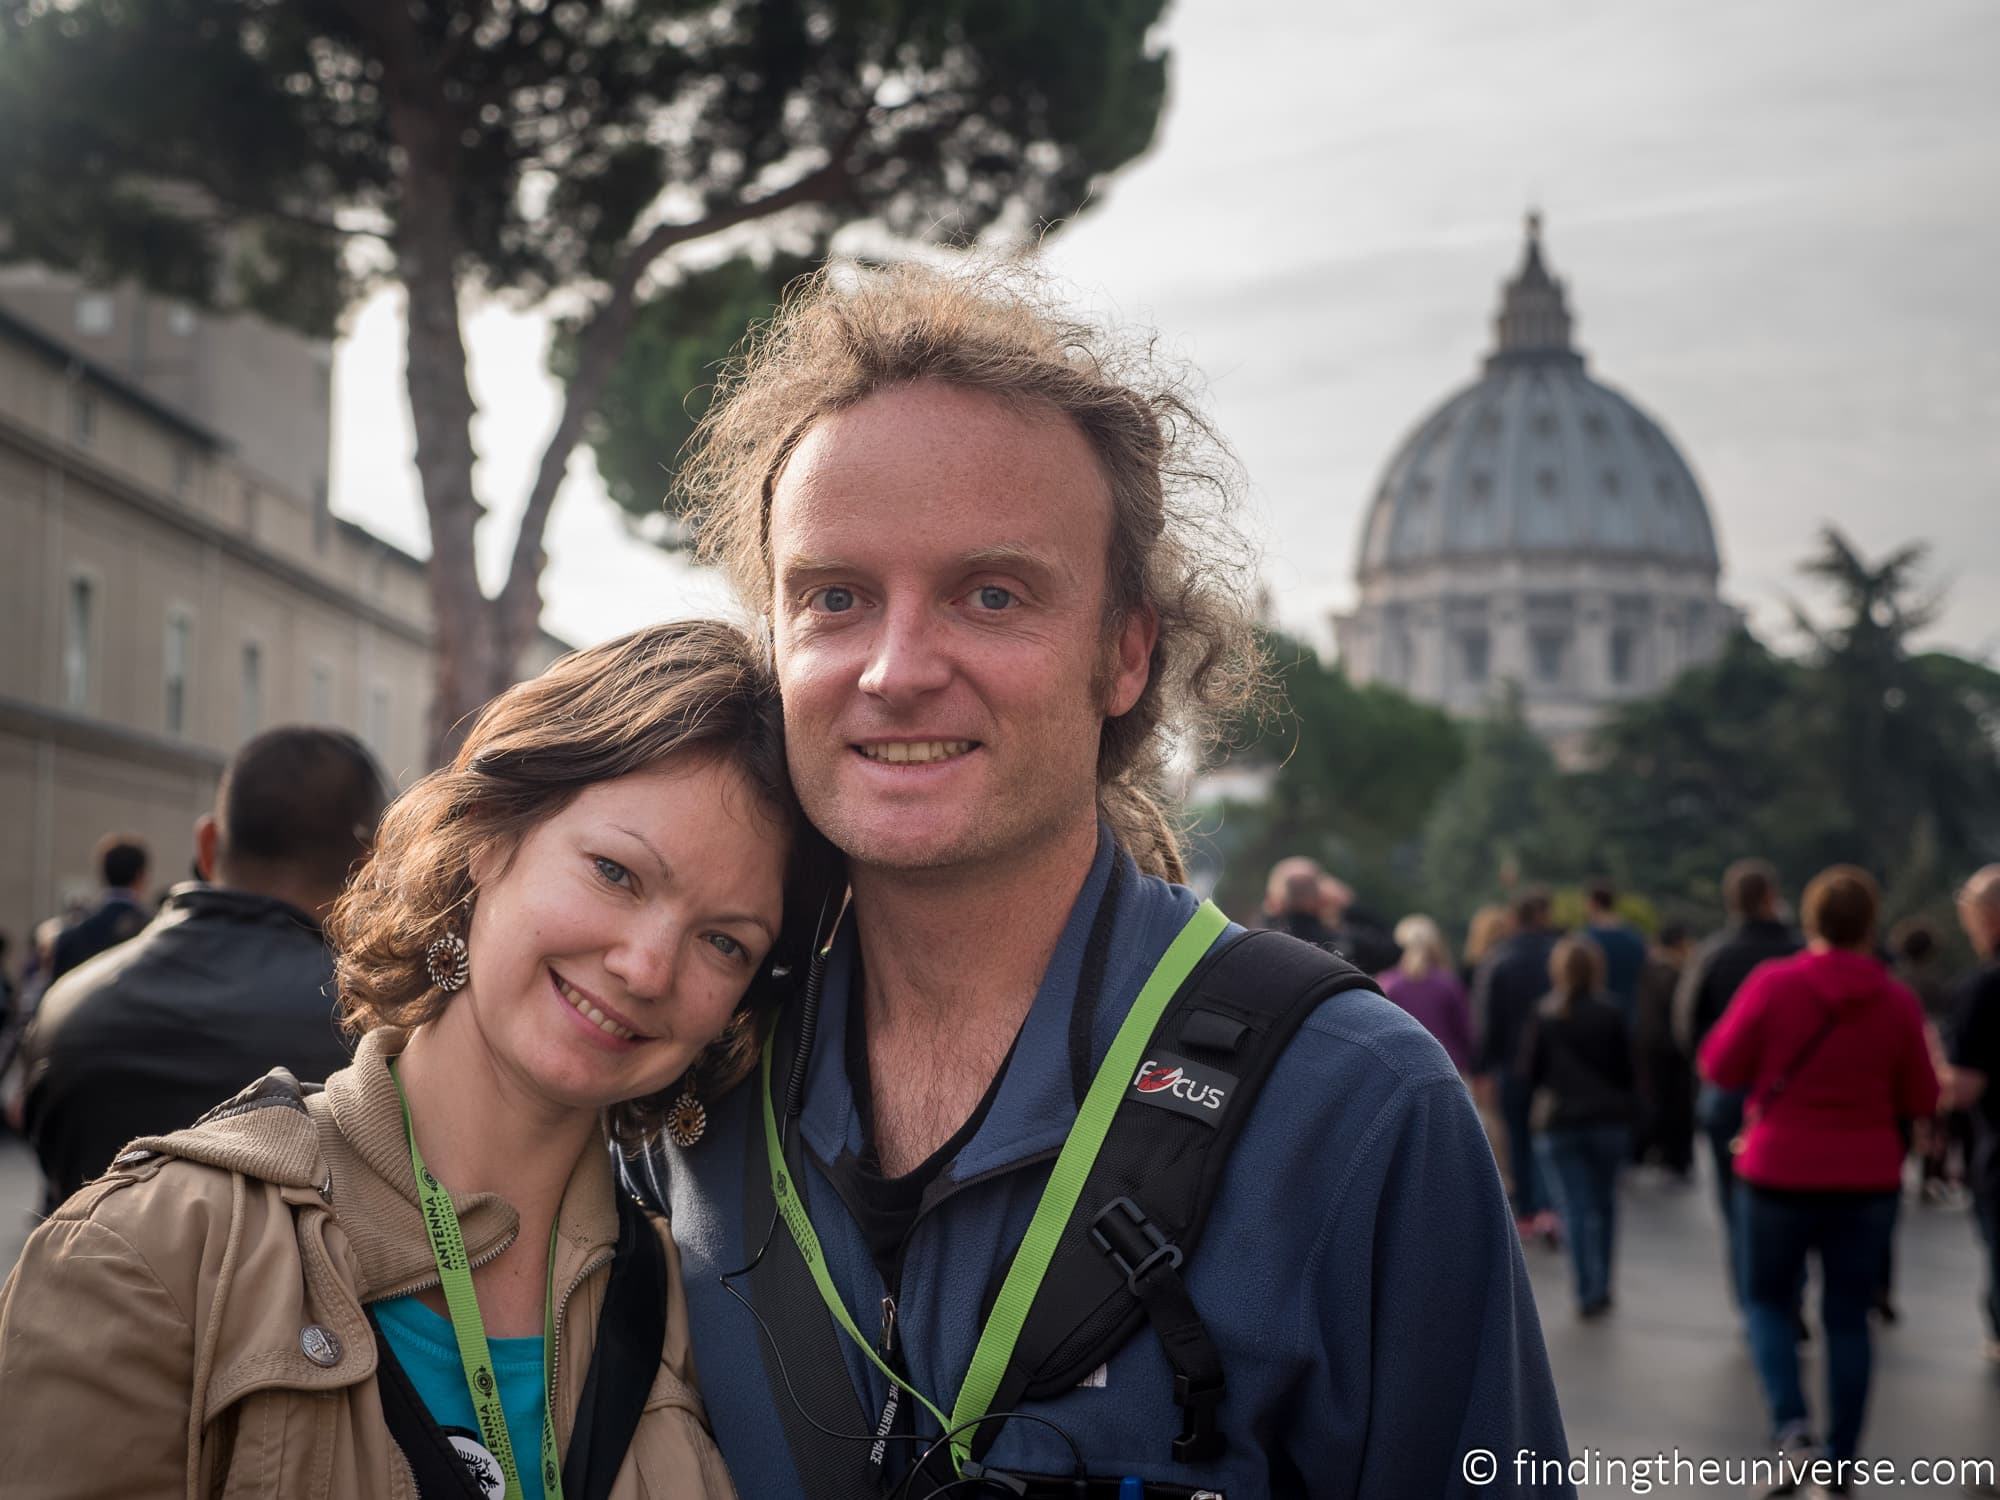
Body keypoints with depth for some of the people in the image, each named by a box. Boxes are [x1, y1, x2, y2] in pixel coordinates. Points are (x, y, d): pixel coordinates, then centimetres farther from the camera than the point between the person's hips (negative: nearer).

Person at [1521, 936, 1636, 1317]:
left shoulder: (1543, 1016, -4)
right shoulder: (1609, 1015, -4)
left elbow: (1528, 1072, 0)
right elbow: (1626, 1070, -1)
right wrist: (1623, 1109, 13)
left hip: (1557, 1124, -1)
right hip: (1608, 1121, 1)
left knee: (1575, 1209, 0)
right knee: (1604, 1203, 16)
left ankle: (1589, 1293, -8)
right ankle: (1600, 1287, 18)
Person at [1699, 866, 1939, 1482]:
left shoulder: (1774, 983, -12)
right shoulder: (1899, 1001, -5)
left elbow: (1721, 1067, -5)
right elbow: (1921, 1101, 3)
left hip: (1780, 1174, -2)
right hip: (1868, 1182, 2)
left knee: (1768, 1301, 15)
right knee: (1847, 1317, 12)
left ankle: (1791, 1425, -7)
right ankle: (1842, 1463, 14)